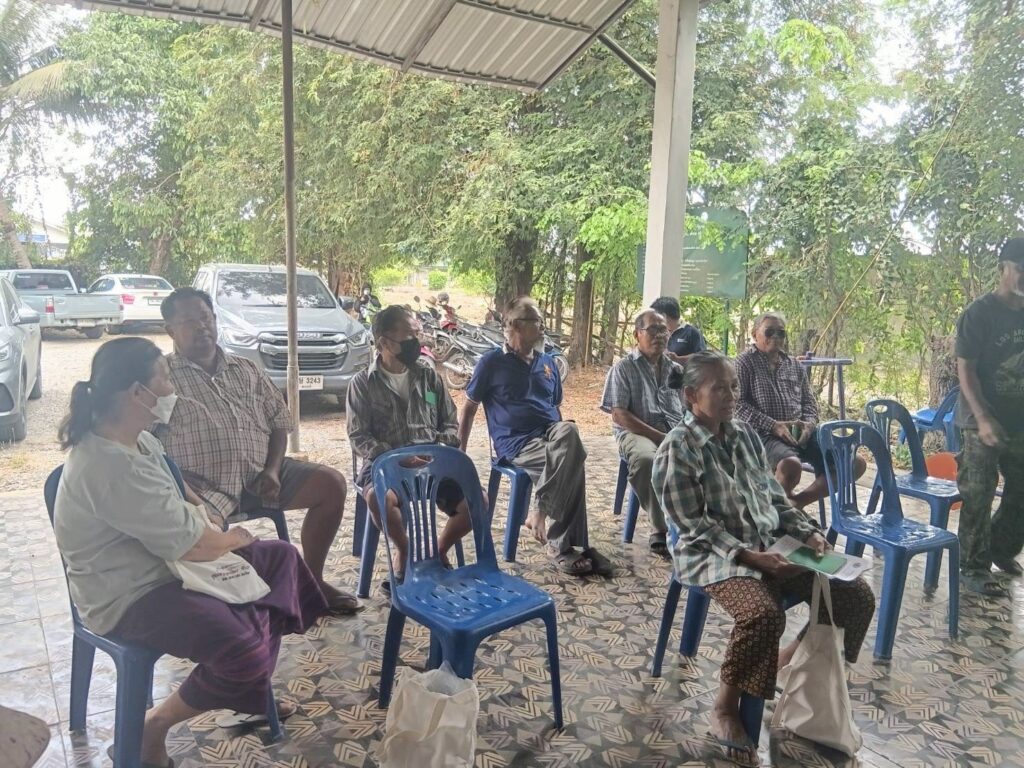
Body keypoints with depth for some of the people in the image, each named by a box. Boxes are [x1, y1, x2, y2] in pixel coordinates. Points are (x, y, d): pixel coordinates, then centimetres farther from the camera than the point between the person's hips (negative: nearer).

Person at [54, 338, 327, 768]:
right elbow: (194, 546, -28)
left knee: (281, 558, 12)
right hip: (129, 597, -11)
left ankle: (254, 691, 21)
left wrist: (198, 510, 0)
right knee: (244, 649, -28)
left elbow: (172, 499, 20)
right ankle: (154, 727, 0)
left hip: (162, 562, 11)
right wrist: (233, 538, -8)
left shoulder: (133, 438, 1)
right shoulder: (111, 465, -31)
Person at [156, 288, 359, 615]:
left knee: (332, 483, -10)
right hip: (203, 484, -5)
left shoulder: (247, 370, 17)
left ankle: (311, 580, 3)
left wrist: (273, 469, -2)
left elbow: (279, 421, 15)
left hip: (259, 474, 5)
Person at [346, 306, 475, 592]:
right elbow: (358, 437, -5)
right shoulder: (363, 383, 0)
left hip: (432, 461, 3)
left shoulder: (428, 375, 10)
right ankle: (404, 552, -5)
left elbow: (450, 423, 13)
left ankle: (439, 551, 9)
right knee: (379, 498, -38)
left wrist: (441, 448, -9)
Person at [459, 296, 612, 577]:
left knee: (569, 432, -34)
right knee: (571, 463, -30)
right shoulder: (492, 362, 3)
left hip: (550, 434, 5)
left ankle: (541, 512, -25)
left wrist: (563, 436, 11)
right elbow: (469, 408, 7)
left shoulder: (547, 362, 19)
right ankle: (564, 545, -18)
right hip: (516, 442, -4)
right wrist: (458, 452, 3)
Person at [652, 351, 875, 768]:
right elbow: (695, 524, -15)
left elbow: (774, 497, 16)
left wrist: (808, 532, 2)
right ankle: (725, 709, -12)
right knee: (764, 613, -36)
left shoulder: (746, 434, 9)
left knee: (857, 595, 0)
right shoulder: (677, 448, -13)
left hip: (771, 545, 7)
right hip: (713, 554, -7)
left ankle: (791, 659, 22)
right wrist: (747, 555, -22)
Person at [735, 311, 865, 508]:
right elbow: (738, 404, -8)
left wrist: (809, 423, -3)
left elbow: (809, 401, 21)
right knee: (791, 465, -39)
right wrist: (774, 426, -16)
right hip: (766, 433, -7)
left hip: (800, 432, 7)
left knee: (855, 463, -6)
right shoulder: (745, 363, 2)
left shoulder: (795, 365, 21)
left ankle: (798, 501, 3)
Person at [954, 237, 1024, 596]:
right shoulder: (979, 313, -11)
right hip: (984, 423, -6)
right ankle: (973, 568, 12)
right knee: (978, 498, 0)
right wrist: (984, 419, -23)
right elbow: (965, 369, -14)